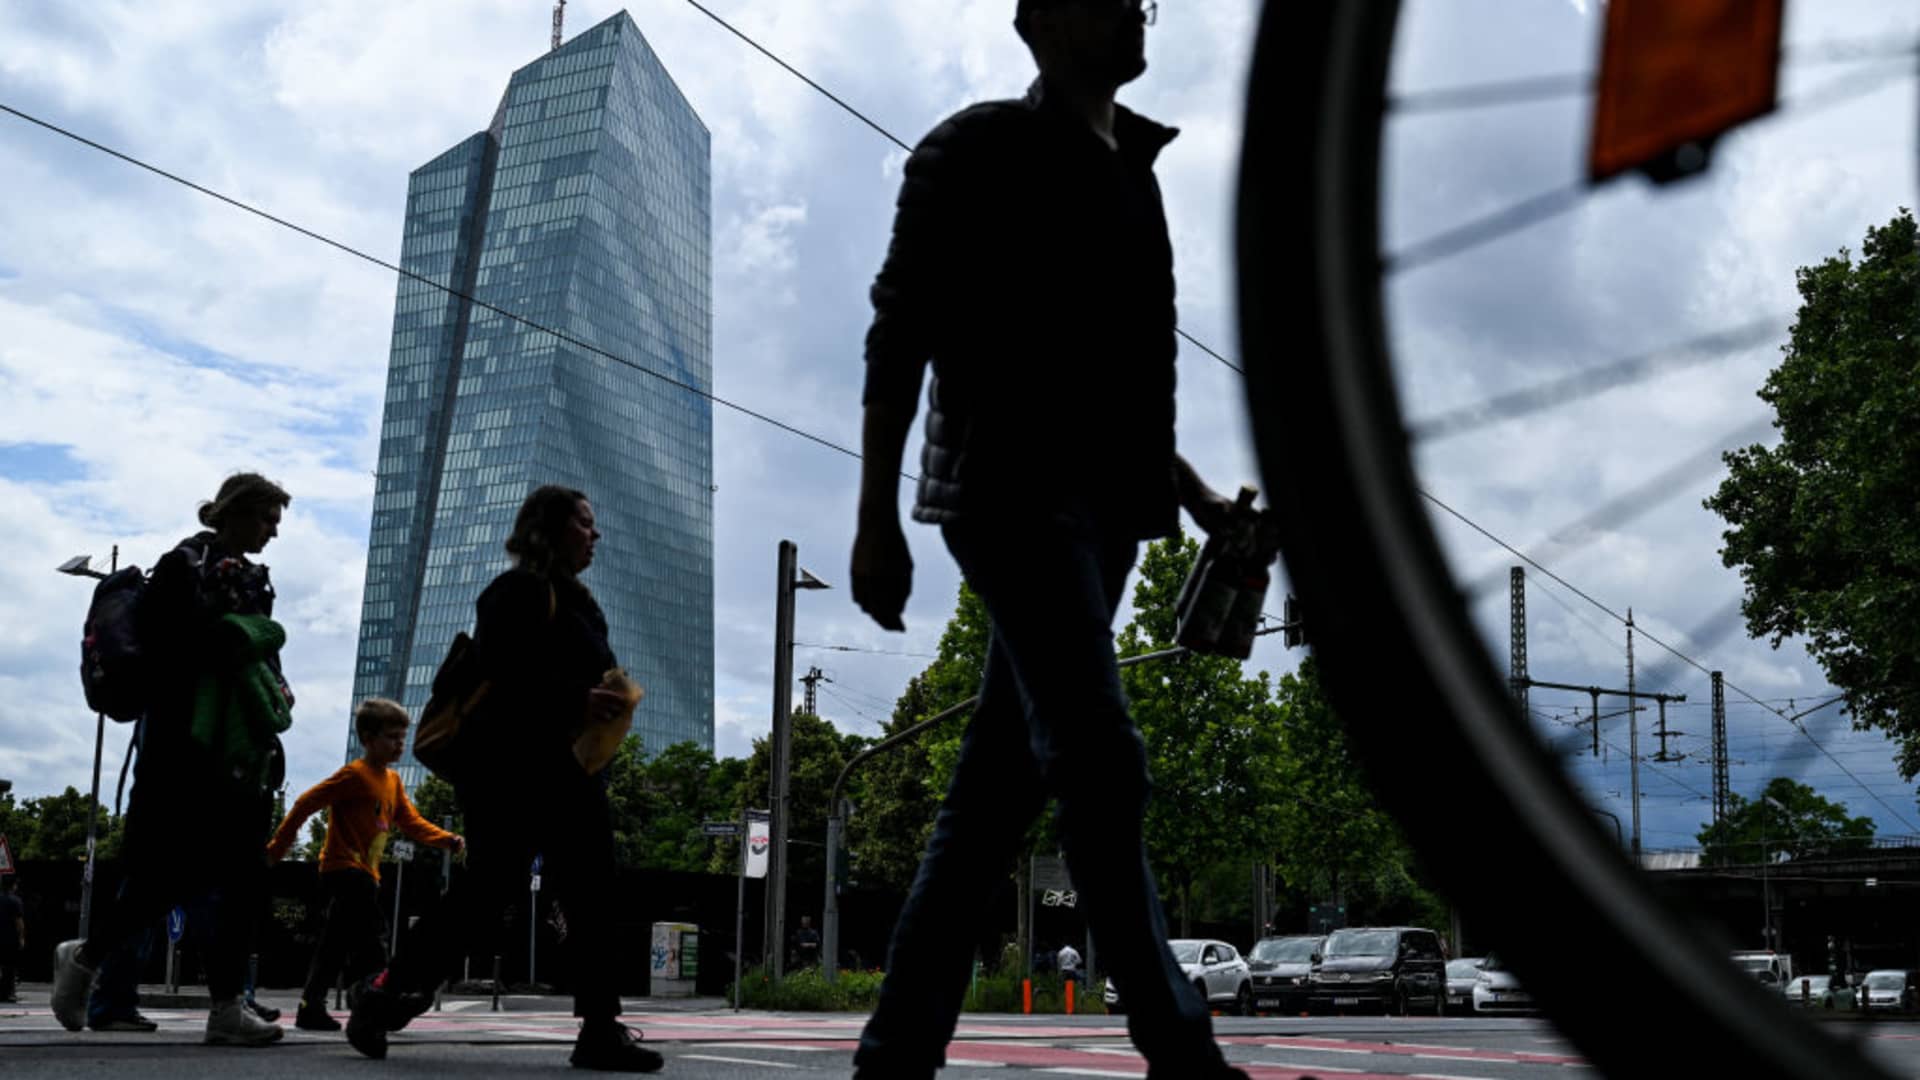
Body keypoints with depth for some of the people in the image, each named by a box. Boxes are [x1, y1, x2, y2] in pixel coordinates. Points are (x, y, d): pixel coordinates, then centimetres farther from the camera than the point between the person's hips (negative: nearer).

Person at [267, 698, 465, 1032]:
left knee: (335, 946, 11)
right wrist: (279, 846, -10)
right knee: (371, 939, -14)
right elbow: (305, 803, -12)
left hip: (364, 873, 9)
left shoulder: (393, 781, 15)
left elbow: (411, 822, 13)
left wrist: (447, 839, -2)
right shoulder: (354, 774, -12)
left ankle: (311, 1010, 16)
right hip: (345, 868, -9)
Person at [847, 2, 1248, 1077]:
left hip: (1099, 506, 7)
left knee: (1000, 786, 4)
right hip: (1011, 491, -7)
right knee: (1102, 763, -16)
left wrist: (1190, 491, 19)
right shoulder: (981, 149, 2)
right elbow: (899, 339, -4)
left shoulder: (1132, 175, 24)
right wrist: (877, 517, -12)